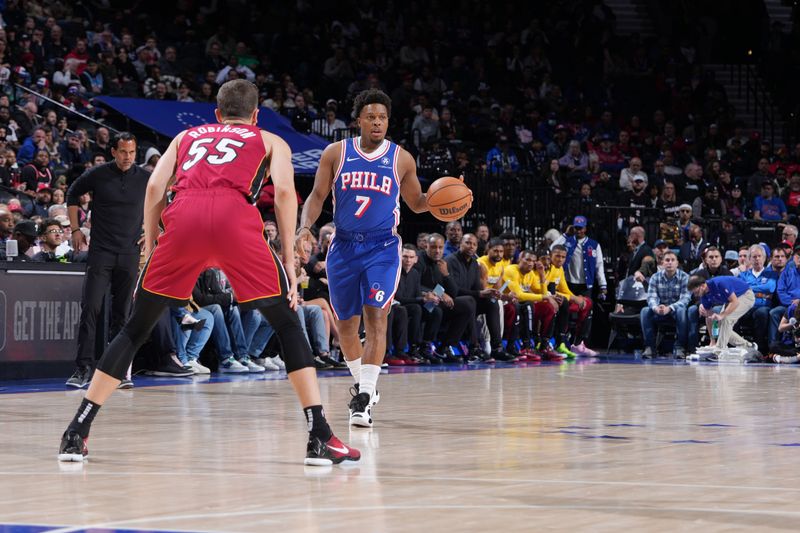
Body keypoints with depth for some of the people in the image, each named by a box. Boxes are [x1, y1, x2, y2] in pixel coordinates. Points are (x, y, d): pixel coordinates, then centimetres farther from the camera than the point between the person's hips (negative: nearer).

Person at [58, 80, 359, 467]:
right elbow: (284, 191, 10)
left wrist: (150, 247, 22)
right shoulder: (270, 141, 29)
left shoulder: (187, 136, 35)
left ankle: (76, 434, 11)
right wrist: (288, 259, 9)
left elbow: (155, 187, 19)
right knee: (287, 325, 12)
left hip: (183, 217, 2)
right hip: (236, 218, -2)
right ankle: (320, 438, 2)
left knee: (135, 329, 14)